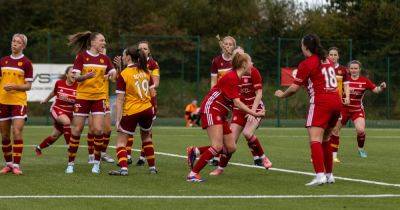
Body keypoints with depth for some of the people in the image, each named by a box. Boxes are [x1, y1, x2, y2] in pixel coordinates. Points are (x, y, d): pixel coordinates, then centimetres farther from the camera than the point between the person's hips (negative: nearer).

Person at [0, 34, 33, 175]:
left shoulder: (26, 63, -1)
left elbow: (28, 86, -3)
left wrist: (15, 86, -18)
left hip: (19, 101, -4)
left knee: (17, 133, -13)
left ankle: (16, 165, -11)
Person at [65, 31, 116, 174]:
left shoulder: (104, 59, 7)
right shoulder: (82, 56, -4)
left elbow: (114, 73, 10)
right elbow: (75, 77, -9)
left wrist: (112, 74, -14)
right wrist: (85, 76, -29)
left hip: (99, 98, 3)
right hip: (82, 97, -3)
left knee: (98, 130, -8)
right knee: (76, 130, -1)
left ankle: (97, 163, 4)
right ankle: (70, 163, 8)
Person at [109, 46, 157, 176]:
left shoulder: (123, 75, -11)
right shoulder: (146, 72, 4)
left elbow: (120, 100, -13)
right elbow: (152, 93, 11)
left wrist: (118, 120, -13)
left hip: (131, 112, -5)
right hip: (147, 109, 5)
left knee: (121, 141, 3)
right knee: (146, 137, 27)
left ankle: (123, 168, -17)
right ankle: (152, 167, 27)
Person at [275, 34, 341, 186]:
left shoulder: (306, 64, -5)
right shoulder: (328, 61, 16)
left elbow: (295, 88, -4)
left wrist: (282, 95, 15)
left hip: (320, 103, -8)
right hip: (336, 101, 8)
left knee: (315, 140, -14)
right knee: (325, 140, 20)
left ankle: (320, 175, -29)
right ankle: (329, 175, 23)